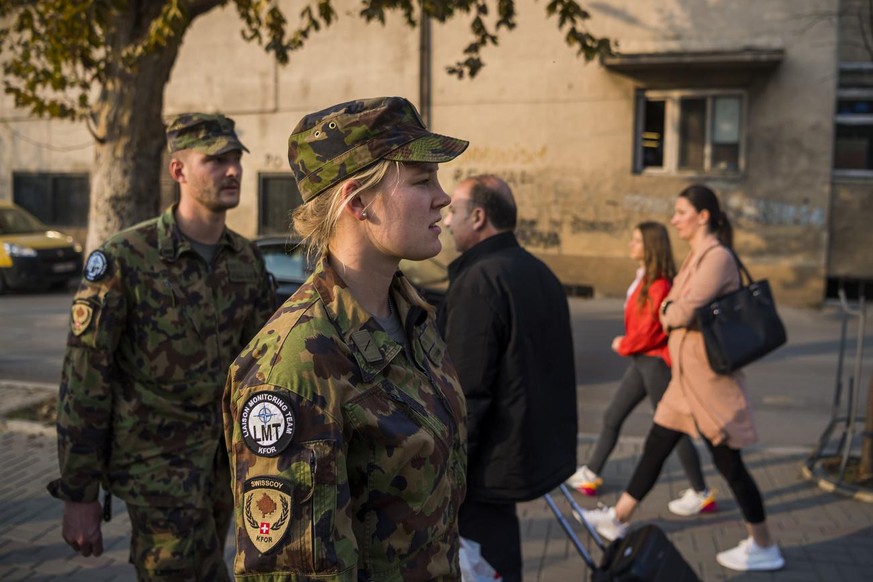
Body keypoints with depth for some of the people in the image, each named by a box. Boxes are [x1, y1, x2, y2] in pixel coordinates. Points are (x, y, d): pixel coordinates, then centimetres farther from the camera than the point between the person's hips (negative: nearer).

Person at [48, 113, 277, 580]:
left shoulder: (247, 259, 1)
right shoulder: (123, 260, -15)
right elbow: (83, 381, -13)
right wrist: (78, 494, -11)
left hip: (221, 457, 6)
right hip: (155, 462, -5)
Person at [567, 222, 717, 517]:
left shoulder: (659, 284, -20)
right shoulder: (643, 278, 8)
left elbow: (650, 331, -19)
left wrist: (622, 345, -5)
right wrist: (626, 343, -1)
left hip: (655, 361, -9)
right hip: (641, 360, 9)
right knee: (612, 418, 15)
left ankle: (701, 494, 13)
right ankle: (590, 474, 28)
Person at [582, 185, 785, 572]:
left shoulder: (717, 256, -17)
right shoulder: (696, 256, 13)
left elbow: (685, 312, -23)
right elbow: (670, 308, 12)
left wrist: (669, 313, -3)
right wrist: (671, 310, -9)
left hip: (708, 377, -9)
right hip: (687, 375, 9)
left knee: (727, 461, 0)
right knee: (655, 448, 15)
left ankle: (764, 548, 14)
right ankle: (618, 519, 26)